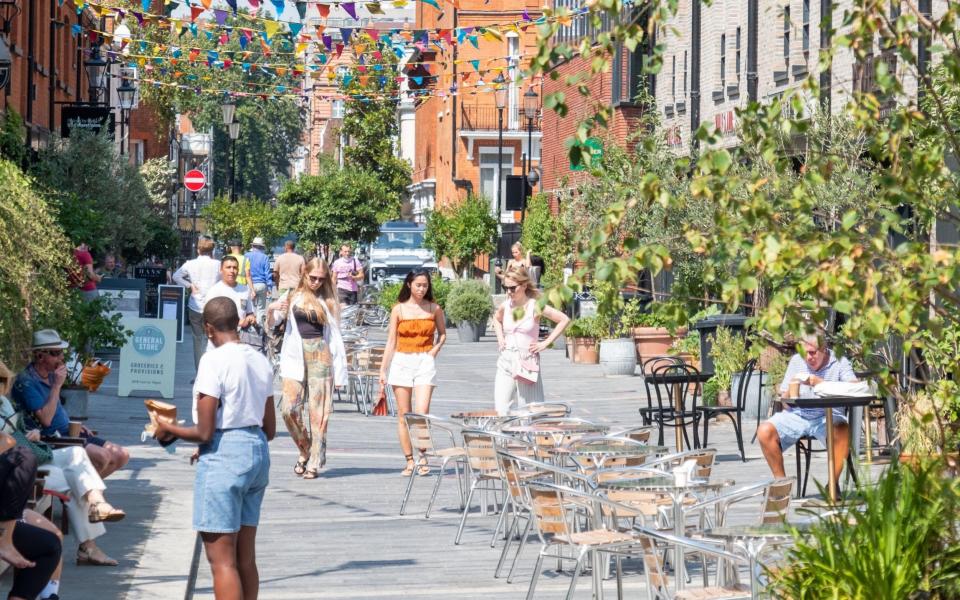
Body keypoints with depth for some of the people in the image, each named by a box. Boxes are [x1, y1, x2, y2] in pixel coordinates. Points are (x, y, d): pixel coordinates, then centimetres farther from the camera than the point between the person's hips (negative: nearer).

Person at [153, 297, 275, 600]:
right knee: (245, 557, 14)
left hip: (223, 457, -8)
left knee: (221, 560, -4)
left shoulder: (214, 360, -14)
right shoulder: (260, 360, 9)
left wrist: (169, 429, 3)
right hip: (258, 451, 8)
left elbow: (204, 432, -16)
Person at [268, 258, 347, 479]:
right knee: (290, 409, -11)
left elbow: (335, 336, 10)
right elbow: (271, 324, 8)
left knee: (318, 411, -3)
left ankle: (315, 463, 2)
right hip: (295, 355, 0)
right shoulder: (293, 298, 9)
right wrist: (272, 310, -16)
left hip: (320, 354, 0)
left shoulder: (328, 303, 9)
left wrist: (339, 370, 4)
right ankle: (305, 450, 12)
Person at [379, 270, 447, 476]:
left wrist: (435, 349, 1)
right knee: (403, 416, 1)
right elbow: (391, 341, 7)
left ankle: (423, 458, -3)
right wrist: (383, 370, 4)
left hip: (425, 362, -1)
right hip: (401, 362, 1)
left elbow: (442, 333, 20)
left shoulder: (434, 309, 5)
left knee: (422, 412, -14)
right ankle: (409, 461, 7)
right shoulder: (399, 310, 4)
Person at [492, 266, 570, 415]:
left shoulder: (535, 306, -7)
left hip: (528, 362, -4)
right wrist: (500, 338, 12)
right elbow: (496, 319, 29)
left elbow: (564, 320, -6)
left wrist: (545, 343, -8)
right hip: (506, 361, 4)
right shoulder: (505, 306, 5)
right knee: (501, 409, -3)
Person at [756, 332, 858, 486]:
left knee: (841, 430, -38)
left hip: (827, 416, -4)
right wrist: (791, 388, -11)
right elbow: (785, 401, 14)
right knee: (765, 432, -21)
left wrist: (819, 383, -22)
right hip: (797, 414, 4)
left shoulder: (839, 362, 1)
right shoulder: (796, 361, 12)